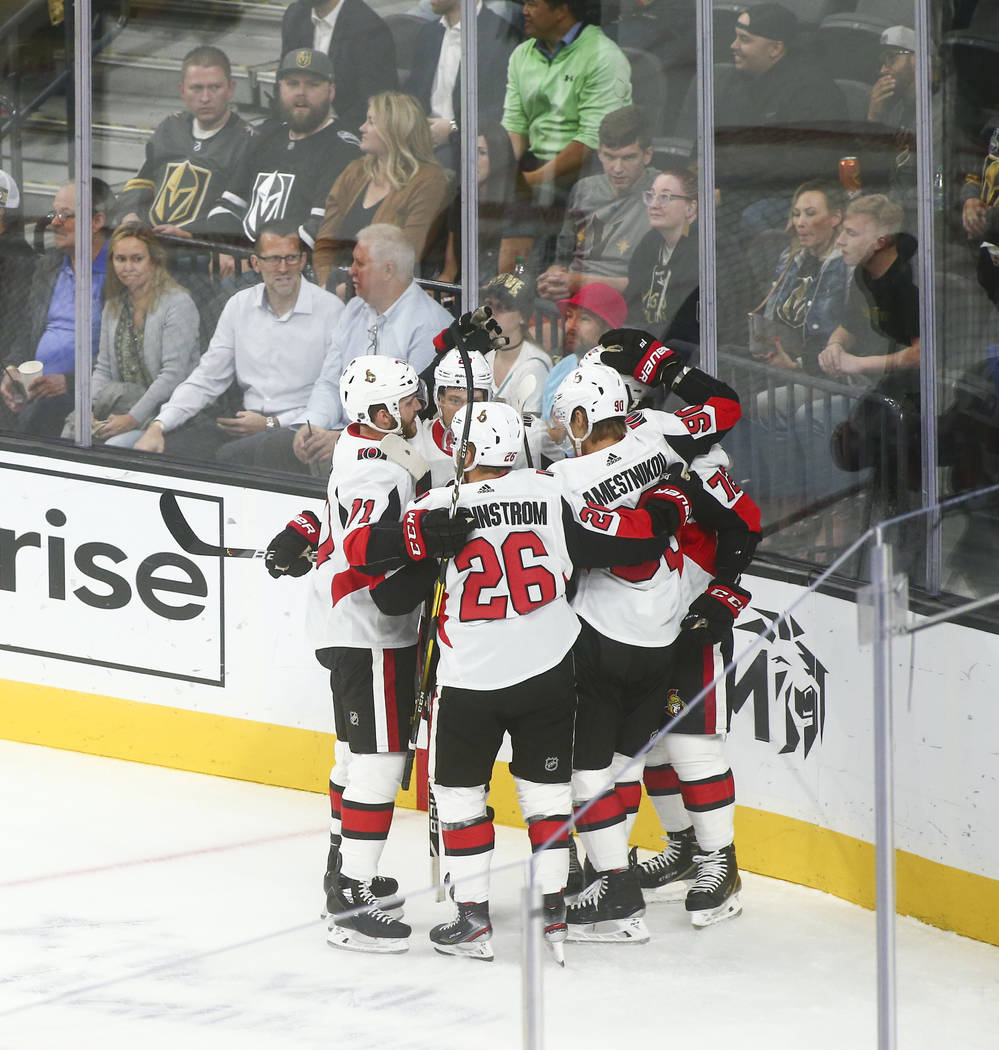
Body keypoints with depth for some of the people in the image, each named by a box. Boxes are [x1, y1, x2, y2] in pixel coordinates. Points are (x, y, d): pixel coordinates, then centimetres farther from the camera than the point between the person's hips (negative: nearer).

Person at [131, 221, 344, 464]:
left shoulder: (330, 310, -4)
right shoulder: (239, 305, 12)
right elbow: (206, 380, 11)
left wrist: (271, 424, -14)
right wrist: (158, 426, -4)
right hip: (248, 419, 4)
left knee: (231, 454, -33)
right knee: (165, 447, -20)